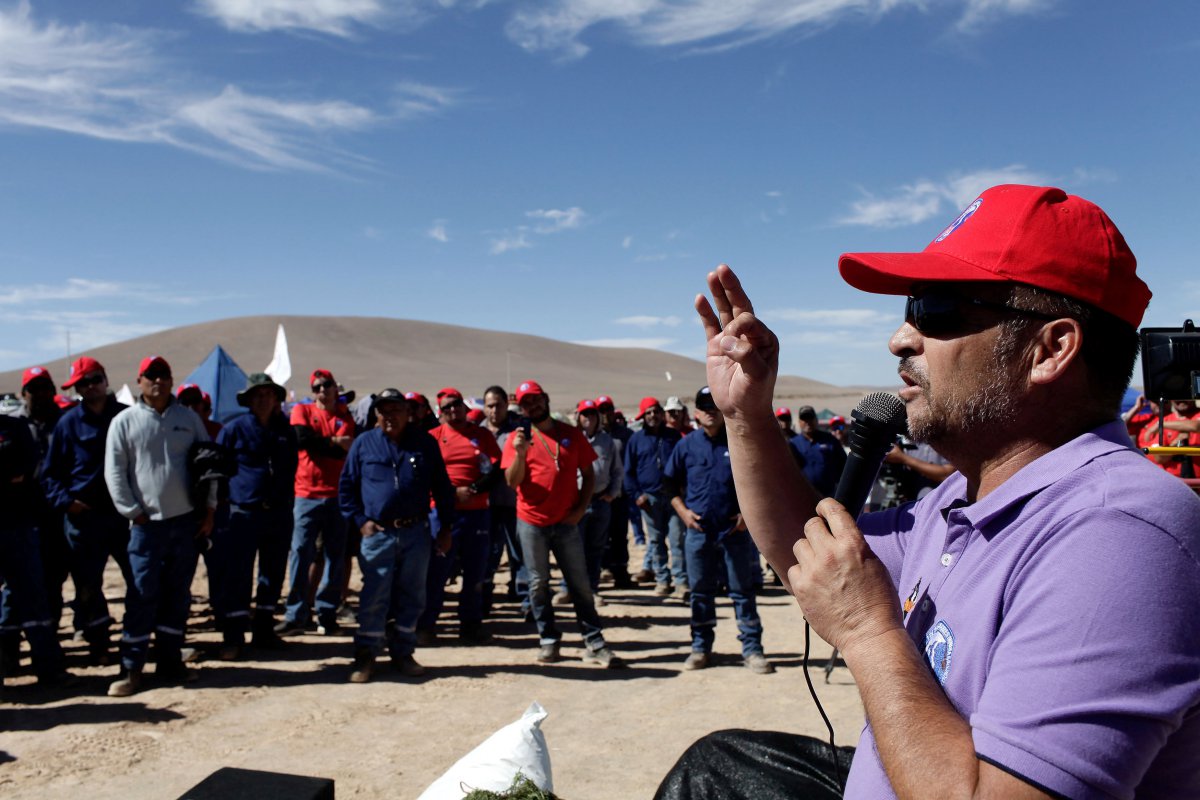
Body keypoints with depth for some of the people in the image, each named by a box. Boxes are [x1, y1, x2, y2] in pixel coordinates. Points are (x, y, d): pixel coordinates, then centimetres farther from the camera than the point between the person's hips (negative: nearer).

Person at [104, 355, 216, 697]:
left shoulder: (188, 418, 8)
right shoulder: (125, 421, 1)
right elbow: (114, 472, -2)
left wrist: (209, 507, 4)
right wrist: (133, 512, -7)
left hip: (188, 520, 3)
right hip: (148, 523, -2)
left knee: (178, 595, 8)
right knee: (142, 595, -4)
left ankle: (170, 661, 18)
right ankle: (131, 667, 5)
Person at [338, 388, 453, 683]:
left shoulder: (425, 443, 6)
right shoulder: (364, 443, 4)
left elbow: (442, 487, 10)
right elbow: (346, 487, 9)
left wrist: (446, 527, 7)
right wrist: (360, 521, -1)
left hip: (416, 533, 2)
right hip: (377, 534, -1)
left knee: (411, 597, 8)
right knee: (374, 597, -1)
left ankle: (403, 652, 22)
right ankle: (365, 655, 11)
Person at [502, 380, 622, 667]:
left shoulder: (572, 434, 3)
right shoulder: (517, 438, -1)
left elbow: (588, 474, 8)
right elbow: (512, 481, -9)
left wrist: (581, 508, -3)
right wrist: (520, 453, -25)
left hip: (567, 523, 1)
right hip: (532, 523, -1)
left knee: (580, 584, 3)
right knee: (538, 584, 6)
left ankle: (594, 643, 8)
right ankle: (548, 641, 16)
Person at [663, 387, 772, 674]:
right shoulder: (686, 444, 4)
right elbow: (670, 482, 11)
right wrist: (683, 511, -2)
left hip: (736, 529, -1)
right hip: (699, 529, 2)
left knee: (743, 590, 4)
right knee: (701, 591, 10)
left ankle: (752, 649, 11)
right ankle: (701, 647, 21)